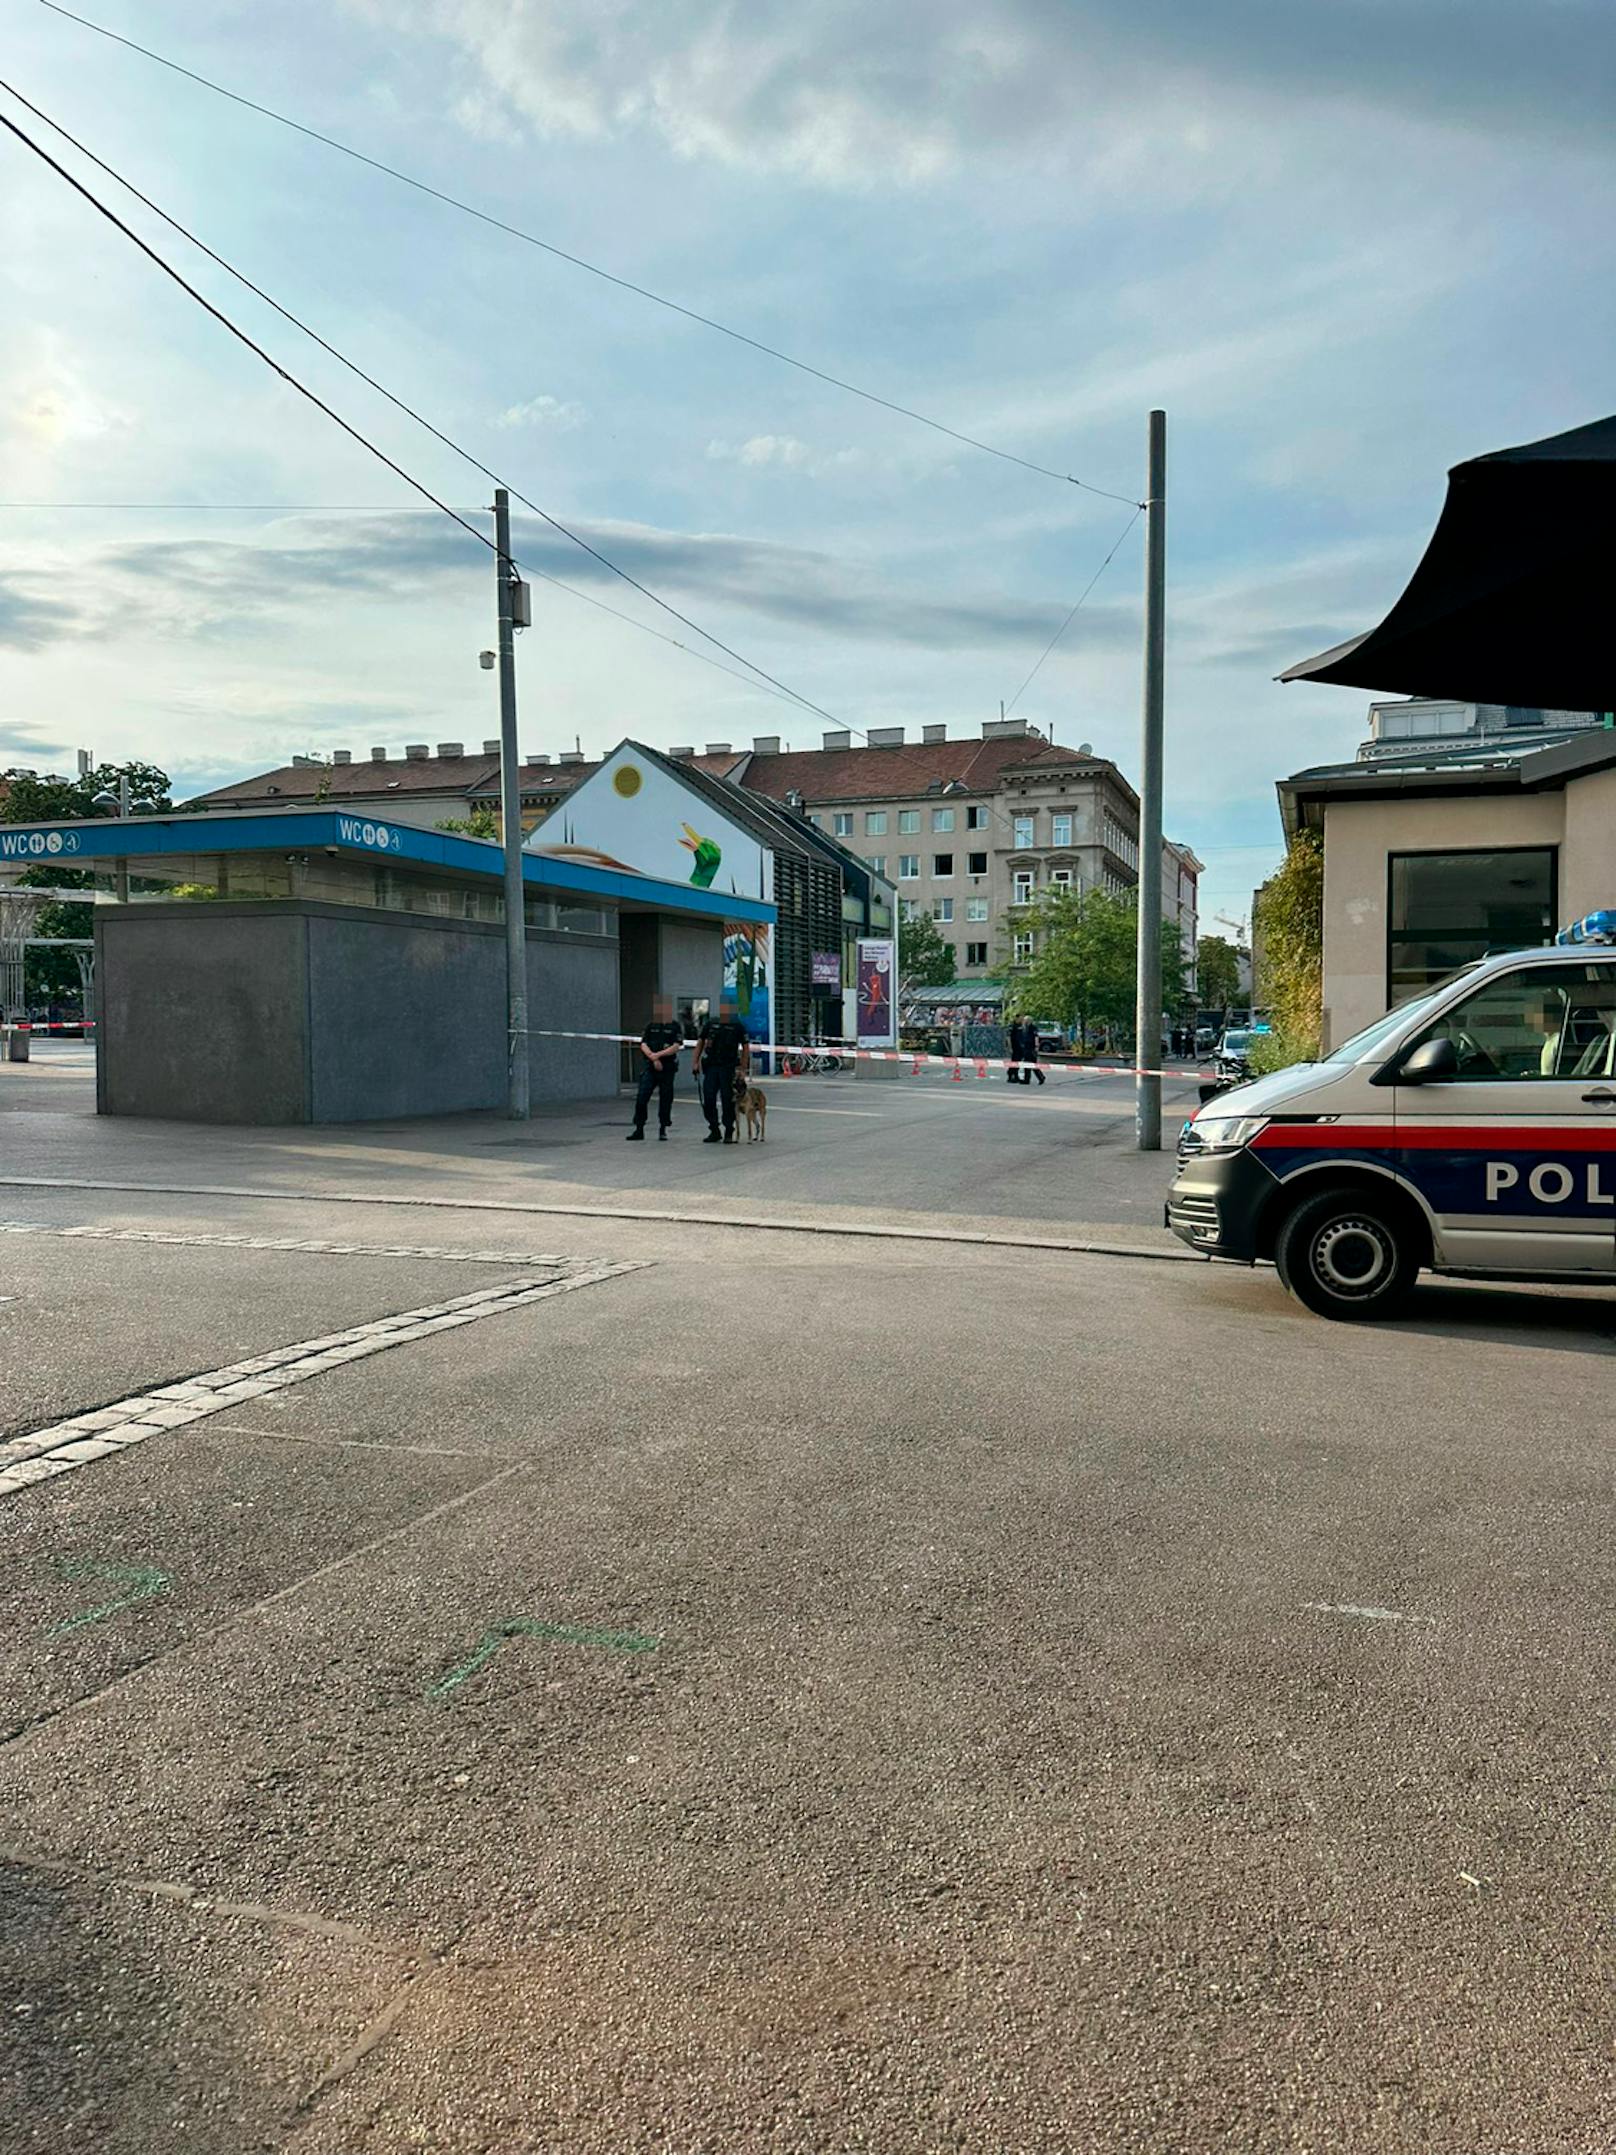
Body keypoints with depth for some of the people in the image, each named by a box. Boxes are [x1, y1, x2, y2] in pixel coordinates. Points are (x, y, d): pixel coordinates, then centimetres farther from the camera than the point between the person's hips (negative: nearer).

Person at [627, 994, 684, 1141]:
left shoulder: (676, 1026, 1)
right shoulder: (651, 1025, 11)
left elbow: (676, 1047, -9)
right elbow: (643, 1044, 4)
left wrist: (658, 1055, -16)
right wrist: (653, 1058, -10)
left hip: (667, 1068, -2)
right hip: (649, 1066, 2)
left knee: (665, 1099, 3)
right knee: (641, 1098, -5)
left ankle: (663, 1130, 14)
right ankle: (639, 1129, 0)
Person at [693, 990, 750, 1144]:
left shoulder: (737, 1026, 0)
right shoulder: (711, 1023, 8)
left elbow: (746, 1047, 1)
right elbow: (700, 1042, 13)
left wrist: (743, 1067, -6)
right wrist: (696, 1062, 5)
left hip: (729, 1068, -3)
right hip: (711, 1067, 3)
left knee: (728, 1101, 0)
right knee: (708, 1100, 1)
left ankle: (729, 1133, 10)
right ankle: (714, 1131, 14)